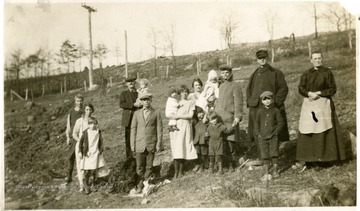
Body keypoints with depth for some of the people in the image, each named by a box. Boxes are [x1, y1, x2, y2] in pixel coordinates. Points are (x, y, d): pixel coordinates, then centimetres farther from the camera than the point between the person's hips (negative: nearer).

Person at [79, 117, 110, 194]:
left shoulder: (98, 132, 1)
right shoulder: (85, 132, -4)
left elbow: (101, 142, 10)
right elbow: (81, 142, 3)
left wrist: (100, 150, 2)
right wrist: (80, 152, 1)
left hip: (96, 153, 1)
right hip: (87, 154, -1)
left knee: (94, 170, 0)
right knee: (87, 171, 0)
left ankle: (92, 184, 18)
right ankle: (86, 187, 13)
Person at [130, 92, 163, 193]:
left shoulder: (156, 113, 2)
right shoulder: (137, 113, 8)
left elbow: (159, 129, 1)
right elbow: (133, 129, 8)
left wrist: (159, 143, -4)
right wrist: (132, 144, 3)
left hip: (151, 144, -1)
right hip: (139, 144, 1)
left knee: (149, 167, 5)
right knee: (139, 167, 4)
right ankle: (140, 186, 18)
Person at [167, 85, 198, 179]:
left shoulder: (191, 102, 10)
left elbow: (190, 115, -3)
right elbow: (167, 115, 16)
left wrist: (178, 116, -6)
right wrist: (172, 116, -3)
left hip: (185, 127, -2)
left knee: (182, 148, -8)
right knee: (175, 149, -6)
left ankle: (181, 171, 0)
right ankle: (176, 172, -4)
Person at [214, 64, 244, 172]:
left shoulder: (235, 86, -1)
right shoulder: (221, 86, 21)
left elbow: (238, 103, -9)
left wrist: (237, 116, -20)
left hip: (229, 118, -6)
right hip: (218, 118, 6)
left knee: (229, 141, -6)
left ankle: (232, 164, 7)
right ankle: (221, 163, 12)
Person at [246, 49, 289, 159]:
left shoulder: (276, 73, 4)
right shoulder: (254, 74, 17)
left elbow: (284, 88, 0)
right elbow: (249, 89, 26)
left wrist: (276, 101, -10)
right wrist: (249, 101, 10)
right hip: (256, 108, 4)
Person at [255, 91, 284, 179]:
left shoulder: (275, 110, -2)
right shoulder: (260, 111, 5)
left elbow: (280, 122, 0)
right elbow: (257, 123, 10)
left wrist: (276, 131, -8)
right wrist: (258, 133, 1)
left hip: (273, 137, -2)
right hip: (262, 137, 2)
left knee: (274, 153, 0)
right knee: (265, 154, 7)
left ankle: (275, 170, 11)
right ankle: (267, 170, 19)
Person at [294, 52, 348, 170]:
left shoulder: (327, 72, 3)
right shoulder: (306, 74, 10)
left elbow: (333, 89, -1)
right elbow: (301, 88, 2)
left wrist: (318, 93, -13)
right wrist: (310, 93, -17)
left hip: (323, 104, -2)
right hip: (308, 104, 2)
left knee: (325, 132, 0)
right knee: (306, 133, -3)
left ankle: (326, 157, 15)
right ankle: (302, 161, -4)